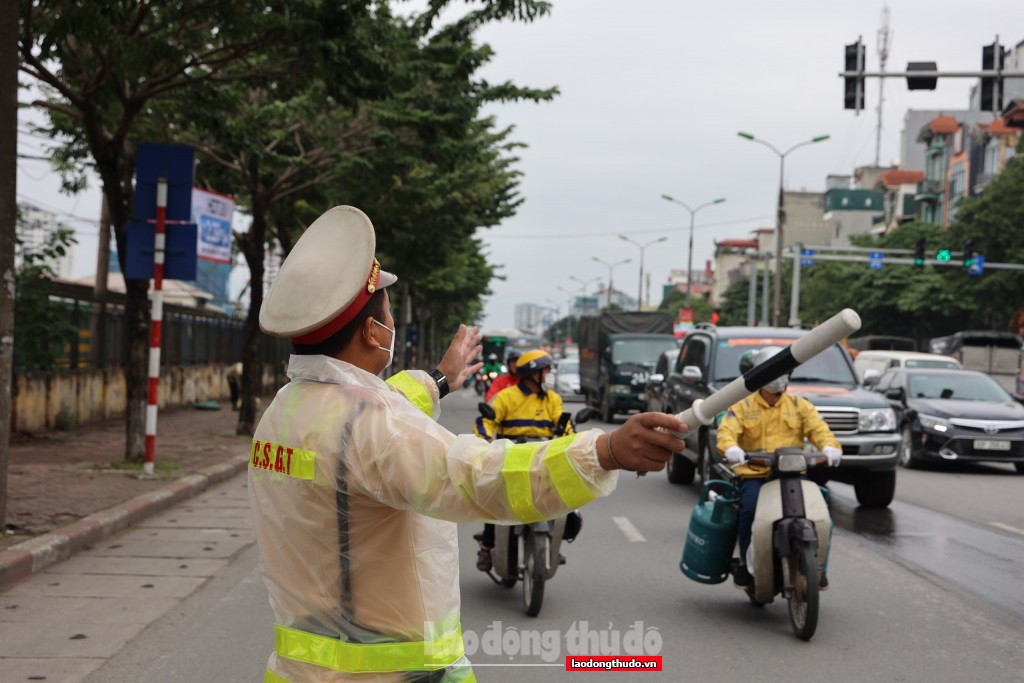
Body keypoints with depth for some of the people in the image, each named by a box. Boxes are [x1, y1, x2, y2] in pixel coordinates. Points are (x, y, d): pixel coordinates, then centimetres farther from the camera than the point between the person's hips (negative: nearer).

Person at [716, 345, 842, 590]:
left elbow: (818, 428, 1)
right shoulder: (742, 407, 9)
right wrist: (731, 448, -30)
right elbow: (727, 431, -6)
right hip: (754, 474, -2)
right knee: (750, 508, -30)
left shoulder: (800, 405, 15)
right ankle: (746, 563, -11)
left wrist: (829, 446, -22)